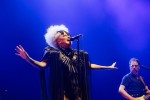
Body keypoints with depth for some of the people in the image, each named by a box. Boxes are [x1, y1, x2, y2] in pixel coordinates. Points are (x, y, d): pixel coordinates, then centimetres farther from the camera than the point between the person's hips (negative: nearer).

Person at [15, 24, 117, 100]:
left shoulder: (79, 54, 16)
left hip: (78, 92, 5)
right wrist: (27, 58, -28)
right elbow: (42, 65, -12)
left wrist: (107, 67, 29)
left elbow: (89, 65, 23)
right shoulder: (54, 54, 0)